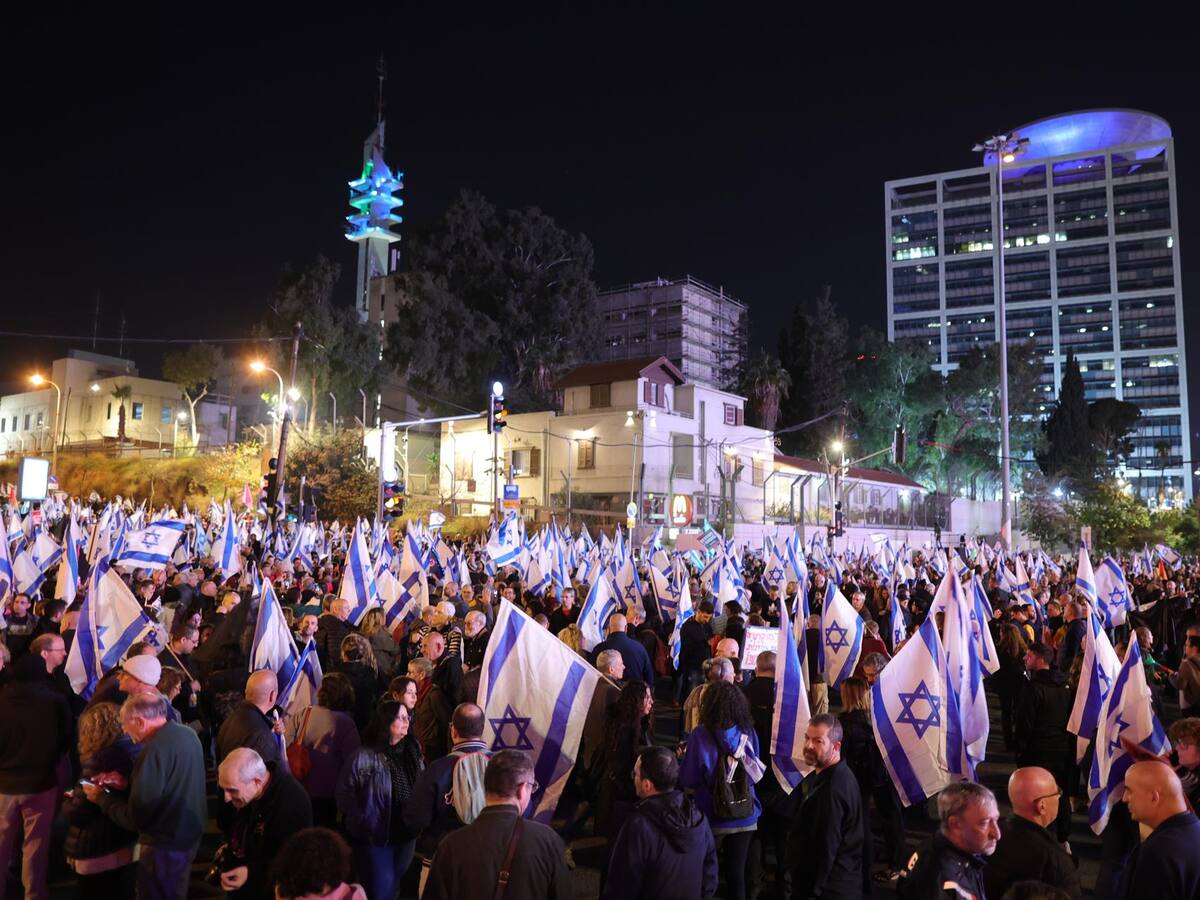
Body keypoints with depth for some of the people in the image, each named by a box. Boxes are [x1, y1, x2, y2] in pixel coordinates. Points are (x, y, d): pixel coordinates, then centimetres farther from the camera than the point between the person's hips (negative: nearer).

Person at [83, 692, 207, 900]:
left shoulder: (156, 750, -28)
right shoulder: (188, 734, -1)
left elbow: (134, 818, -22)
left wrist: (101, 798, -7)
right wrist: (127, 784, 5)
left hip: (165, 847, -8)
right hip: (189, 835, 8)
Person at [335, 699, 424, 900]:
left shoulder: (413, 753, 4)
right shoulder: (364, 757, -16)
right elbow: (345, 795, -13)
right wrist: (364, 822, -11)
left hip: (406, 836, 5)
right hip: (375, 838, -5)